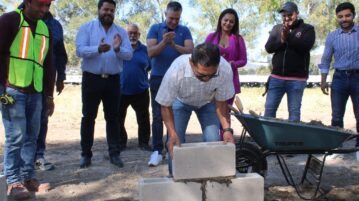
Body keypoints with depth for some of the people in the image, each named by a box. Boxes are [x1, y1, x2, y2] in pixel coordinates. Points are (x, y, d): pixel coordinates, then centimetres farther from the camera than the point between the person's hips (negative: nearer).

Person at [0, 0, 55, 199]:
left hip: (35, 92, 6)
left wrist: (49, 95, 17)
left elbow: (48, 64, 20)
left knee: (31, 137, 7)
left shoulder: (45, 29, 17)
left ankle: (28, 177, 16)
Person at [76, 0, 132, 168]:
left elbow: (129, 55, -2)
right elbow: (79, 50, -12)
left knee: (113, 117, 6)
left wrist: (118, 49, -23)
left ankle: (114, 153, 14)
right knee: (88, 117, 4)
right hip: (91, 78, -2)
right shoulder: (86, 28, 1)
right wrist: (98, 49, -29)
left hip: (113, 80, 2)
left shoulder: (121, 32, 8)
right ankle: (86, 154, 14)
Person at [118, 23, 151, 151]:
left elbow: (150, 67, 10)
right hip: (121, 90, 0)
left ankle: (144, 142, 19)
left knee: (143, 119, 5)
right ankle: (121, 142, 24)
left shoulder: (144, 50, 5)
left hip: (140, 91, 0)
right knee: (119, 118, 9)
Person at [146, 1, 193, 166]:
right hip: (158, 78, -1)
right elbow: (151, 52, -7)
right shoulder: (155, 28, 3)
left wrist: (174, 45, -21)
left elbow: (190, 51, -7)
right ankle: (157, 151, 1)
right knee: (158, 116, -2)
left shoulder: (184, 31, 6)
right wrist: (164, 42, -23)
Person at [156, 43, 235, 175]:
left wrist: (227, 129, -31)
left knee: (213, 141, -12)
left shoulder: (225, 70, -37)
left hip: (207, 102, 1)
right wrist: (172, 134, -36)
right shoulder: (175, 71, -41)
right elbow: (165, 106, -25)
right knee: (175, 145, -12)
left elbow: (221, 103, -19)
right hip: (180, 101, -1)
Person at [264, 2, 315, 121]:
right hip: (276, 77, 3)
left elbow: (305, 46, -13)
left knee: (294, 111, 2)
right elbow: (268, 47, 2)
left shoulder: (307, 29, 2)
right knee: (269, 109, 4)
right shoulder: (277, 29, 12)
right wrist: (282, 40, -14)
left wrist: (288, 36, -17)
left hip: (297, 79, -3)